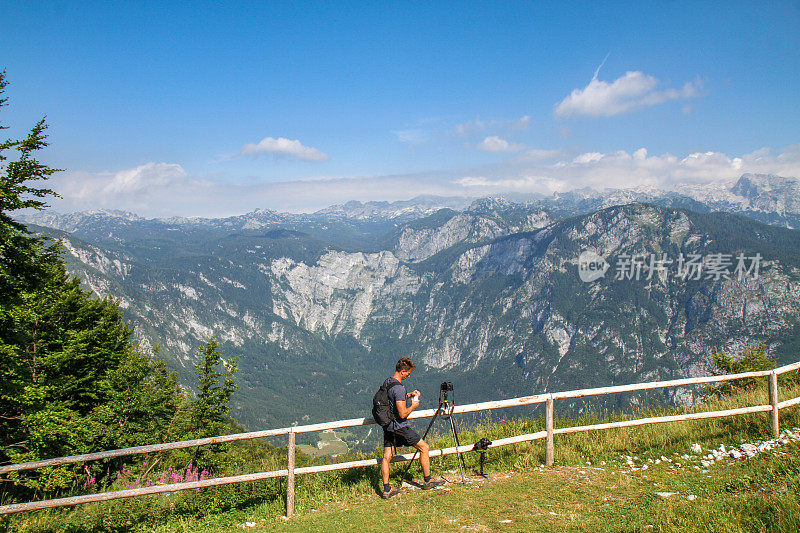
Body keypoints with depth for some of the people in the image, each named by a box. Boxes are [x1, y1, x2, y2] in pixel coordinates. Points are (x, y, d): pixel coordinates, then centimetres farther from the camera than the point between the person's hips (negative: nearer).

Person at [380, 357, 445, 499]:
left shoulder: (387, 382, 6)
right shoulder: (399, 388, -23)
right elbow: (403, 414, -24)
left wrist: (409, 395, 14)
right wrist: (413, 406, -6)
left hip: (388, 427, 9)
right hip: (399, 427, -9)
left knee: (387, 456, 8)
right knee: (424, 448, 7)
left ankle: (386, 490, 10)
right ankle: (427, 481, 18)